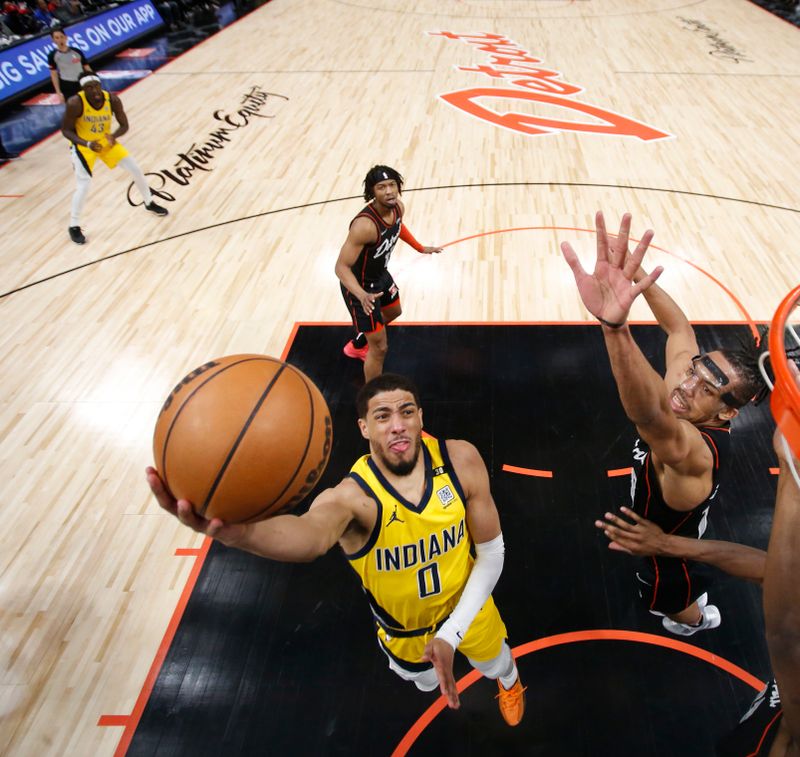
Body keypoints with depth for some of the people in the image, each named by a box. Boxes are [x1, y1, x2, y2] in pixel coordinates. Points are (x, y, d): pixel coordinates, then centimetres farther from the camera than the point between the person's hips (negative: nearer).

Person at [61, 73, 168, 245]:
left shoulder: (112, 99, -19)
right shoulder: (75, 103, -28)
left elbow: (124, 126, -10)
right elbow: (66, 130, -19)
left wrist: (113, 136, -31)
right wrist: (87, 144, -34)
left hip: (106, 141, 4)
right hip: (83, 144, -4)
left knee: (136, 169, 4)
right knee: (84, 186, -14)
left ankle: (149, 203, 31)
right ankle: (74, 227, 4)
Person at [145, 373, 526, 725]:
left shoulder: (460, 459, -28)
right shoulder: (351, 497, -38)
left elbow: (491, 552, -18)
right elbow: (312, 533, -63)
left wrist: (451, 634, -24)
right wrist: (237, 531, -86)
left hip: (466, 607, 2)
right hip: (404, 630, -1)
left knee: (497, 666, 30)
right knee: (426, 683, 29)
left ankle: (509, 682, 71)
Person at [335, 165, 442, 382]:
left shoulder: (397, 207, -13)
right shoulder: (364, 225, -39)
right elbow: (341, 267, -36)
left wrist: (421, 248, 23)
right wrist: (362, 295, -51)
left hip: (381, 275, 9)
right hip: (361, 287, -9)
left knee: (394, 312, 36)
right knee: (380, 348, -4)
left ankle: (357, 346, 62)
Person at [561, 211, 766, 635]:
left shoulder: (694, 452, -49)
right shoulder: (685, 382, -25)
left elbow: (650, 416, -74)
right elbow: (678, 327, -6)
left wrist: (614, 325, -93)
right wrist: (635, 272, -13)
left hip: (669, 548, -6)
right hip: (662, 530, 7)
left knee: (671, 601, 30)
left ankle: (698, 619, 64)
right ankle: (694, 602, 71)